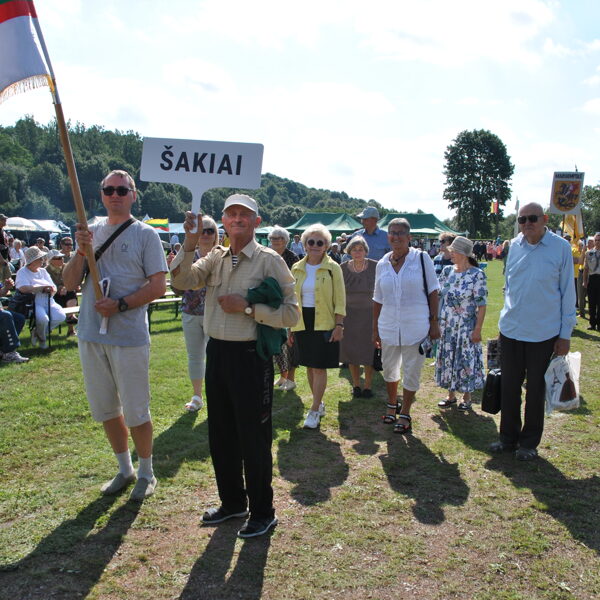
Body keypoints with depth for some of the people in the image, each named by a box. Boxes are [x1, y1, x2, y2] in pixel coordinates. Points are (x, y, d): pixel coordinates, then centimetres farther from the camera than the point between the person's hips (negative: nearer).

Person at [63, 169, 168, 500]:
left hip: (129, 336, -5)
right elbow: (70, 284, 6)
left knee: (136, 411, 4)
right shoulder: (91, 232, 10)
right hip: (91, 335, 5)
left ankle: (146, 473, 22)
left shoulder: (145, 234, -4)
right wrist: (81, 251, -11)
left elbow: (158, 286, -9)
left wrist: (119, 304, -19)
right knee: (105, 409, 15)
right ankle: (125, 469, 32)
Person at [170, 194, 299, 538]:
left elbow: (291, 314, -13)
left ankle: (263, 512, 22)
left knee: (254, 438, 3)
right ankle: (233, 502, 36)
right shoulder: (216, 258, 10)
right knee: (221, 435, 17)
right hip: (217, 352, 6)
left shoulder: (269, 260, -7)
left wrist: (247, 307, -18)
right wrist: (191, 243, -13)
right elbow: (182, 281, -2)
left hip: (250, 356, -6)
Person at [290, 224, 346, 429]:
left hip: (324, 323, -4)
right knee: (309, 365, 11)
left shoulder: (333, 268, -4)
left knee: (319, 367, -4)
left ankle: (314, 411, 2)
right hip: (303, 323, 5)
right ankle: (319, 403, 27)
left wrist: (339, 325, -11)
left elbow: (340, 300, -4)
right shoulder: (297, 268, 7)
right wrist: (290, 325, 9)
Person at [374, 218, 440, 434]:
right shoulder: (382, 264, 5)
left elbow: (433, 292, -3)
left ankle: (405, 413, 21)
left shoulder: (421, 258, -5)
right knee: (389, 368, 16)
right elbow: (378, 299, 10)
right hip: (388, 325, 4)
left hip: (416, 325, -4)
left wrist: (434, 321, -7)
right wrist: (375, 329, 10)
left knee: (411, 371, 4)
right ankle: (391, 405, 39)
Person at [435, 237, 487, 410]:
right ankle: (451, 395, 26)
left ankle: (466, 398, 19)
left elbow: (482, 304, -12)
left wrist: (478, 329, -15)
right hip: (446, 327, 5)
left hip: (466, 327, -5)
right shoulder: (447, 271, 4)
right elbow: (438, 296, 10)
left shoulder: (477, 274, -12)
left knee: (465, 361, 3)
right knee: (447, 359, 12)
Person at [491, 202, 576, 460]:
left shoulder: (561, 247, -8)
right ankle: (509, 437, 27)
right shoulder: (515, 245, 3)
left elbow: (567, 291, -4)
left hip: (543, 332, -3)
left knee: (536, 388, 9)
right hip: (511, 330, 4)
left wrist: (565, 333, -4)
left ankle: (529, 442, 24)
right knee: (509, 386, 11)